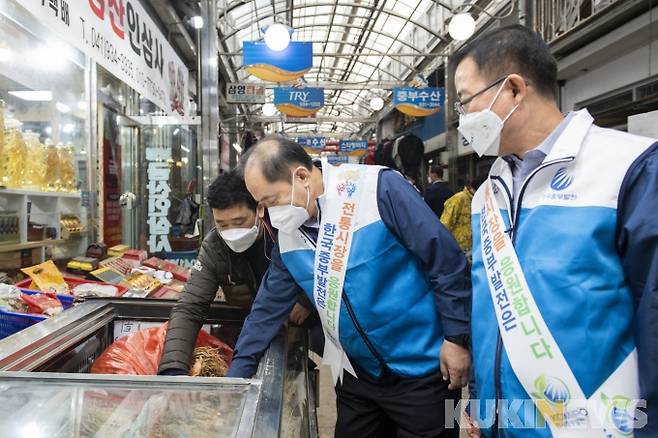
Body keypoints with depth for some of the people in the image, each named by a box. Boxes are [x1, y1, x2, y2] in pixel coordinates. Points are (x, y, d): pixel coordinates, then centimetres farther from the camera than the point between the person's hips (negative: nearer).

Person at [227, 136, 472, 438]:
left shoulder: (380, 189, -20)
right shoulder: (289, 235, -1)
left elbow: (445, 260, -16)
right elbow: (268, 309, 6)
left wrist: (457, 338, -12)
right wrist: (236, 377, 7)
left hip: (421, 369, -5)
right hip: (356, 375, 6)